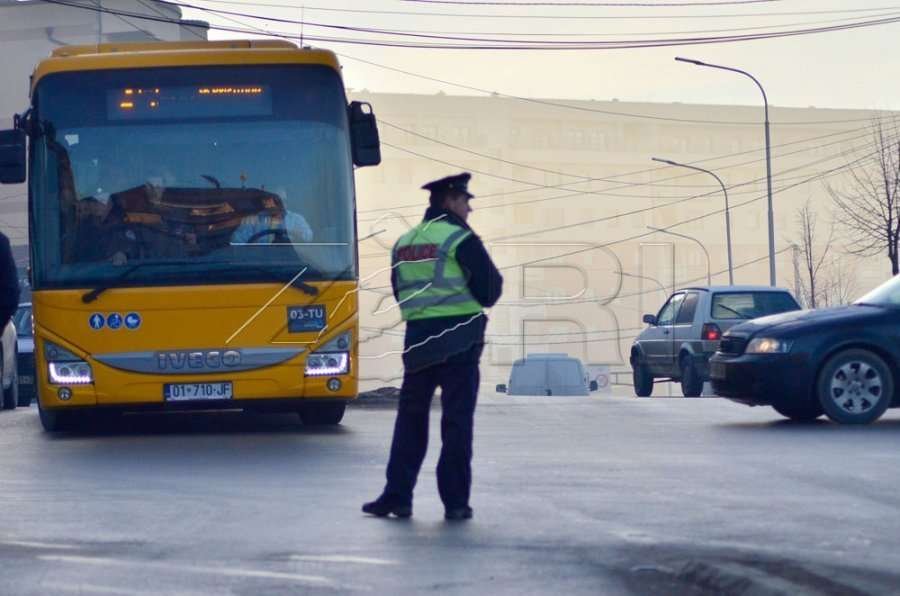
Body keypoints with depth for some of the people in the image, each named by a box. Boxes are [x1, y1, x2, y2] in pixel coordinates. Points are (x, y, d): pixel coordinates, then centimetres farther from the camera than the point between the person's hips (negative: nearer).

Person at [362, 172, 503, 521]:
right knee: (456, 421, 0)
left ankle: (397, 497, 9)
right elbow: (490, 292, -8)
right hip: (458, 339, -5)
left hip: (417, 338, 5)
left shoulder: (404, 244, 11)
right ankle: (455, 502, 0)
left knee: (410, 419, 12)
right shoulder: (461, 240, -9)